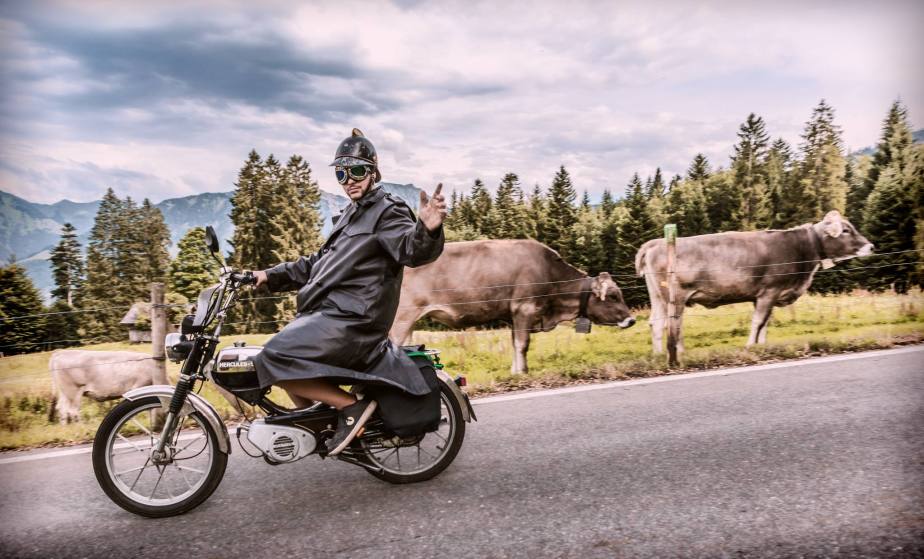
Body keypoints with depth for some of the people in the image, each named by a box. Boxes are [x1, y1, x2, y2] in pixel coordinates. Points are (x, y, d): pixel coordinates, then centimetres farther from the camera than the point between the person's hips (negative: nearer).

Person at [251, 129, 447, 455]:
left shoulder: (387, 211, -6)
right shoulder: (350, 215, 23)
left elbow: (413, 250, -26)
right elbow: (319, 262, 28)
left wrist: (428, 230, -48)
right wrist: (272, 276, 22)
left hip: (353, 318, -10)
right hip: (331, 312, 10)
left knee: (274, 360, -21)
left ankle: (351, 406, -13)